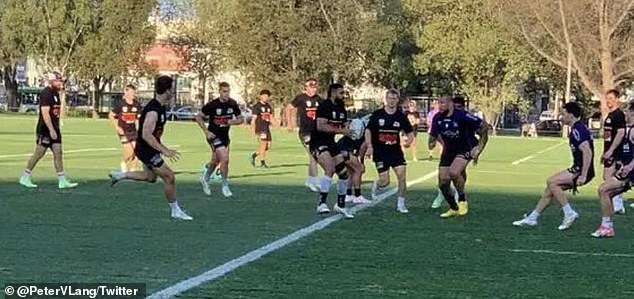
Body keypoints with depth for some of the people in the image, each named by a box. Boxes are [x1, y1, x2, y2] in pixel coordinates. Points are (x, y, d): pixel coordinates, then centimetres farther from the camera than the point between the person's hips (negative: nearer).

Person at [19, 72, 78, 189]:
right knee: (39, 153, -3)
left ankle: (62, 181, 3)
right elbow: (45, 113, -21)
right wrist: (51, 130, -25)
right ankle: (25, 178, 8)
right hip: (45, 130, -9)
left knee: (58, 153, 4)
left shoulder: (55, 93, 14)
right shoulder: (46, 94, -14)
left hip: (54, 129, 9)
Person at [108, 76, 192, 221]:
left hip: (151, 149, 10)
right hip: (146, 150, -10)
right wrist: (164, 151, -33)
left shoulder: (160, 107, 5)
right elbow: (146, 135, -32)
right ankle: (175, 211, 7)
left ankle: (120, 175, 31)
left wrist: (164, 149, 23)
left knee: (151, 177, 26)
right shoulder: (153, 110, -26)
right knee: (169, 177, -6)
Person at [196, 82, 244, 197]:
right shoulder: (212, 105, -17)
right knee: (225, 159, -17)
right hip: (214, 135, -6)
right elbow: (198, 117, -9)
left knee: (215, 161, 19)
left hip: (225, 136, 6)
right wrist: (206, 132, -14)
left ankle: (205, 179, 45)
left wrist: (232, 122, -15)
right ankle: (225, 186, -2)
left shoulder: (233, 104, -4)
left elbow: (241, 119, 7)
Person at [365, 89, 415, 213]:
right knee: (385, 181, -5)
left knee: (402, 175, -12)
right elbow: (368, 130, 0)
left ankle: (401, 203, 2)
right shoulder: (377, 114, -5)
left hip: (396, 151, 2)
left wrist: (408, 141, -15)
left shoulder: (401, 116, 0)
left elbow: (410, 132, 7)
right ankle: (376, 185, 33)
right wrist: (369, 146, -11)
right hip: (380, 153, -2)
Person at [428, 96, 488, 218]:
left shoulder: (462, 115, -22)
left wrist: (479, 147, -16)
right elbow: (434, 134, 14)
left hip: (466, 149, -7)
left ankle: (462, 200, -9)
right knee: (443, 182, 2)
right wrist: (432, 141, -9)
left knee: (453, 172, -32)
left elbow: (484, 126, -16)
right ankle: (454, 208, 26)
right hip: (449, 150, 7)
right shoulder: (437, 118, -4)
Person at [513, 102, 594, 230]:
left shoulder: (577, 130, -17)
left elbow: (587, 152, -27)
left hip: (582, 171, -10)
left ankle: (569, 213, -11)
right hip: (578, 169, 10)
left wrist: (583, 176, -29)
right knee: (551, 187, 11)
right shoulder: (578, 128, 15)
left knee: (552, 182, -16)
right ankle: (532, 218, 18)